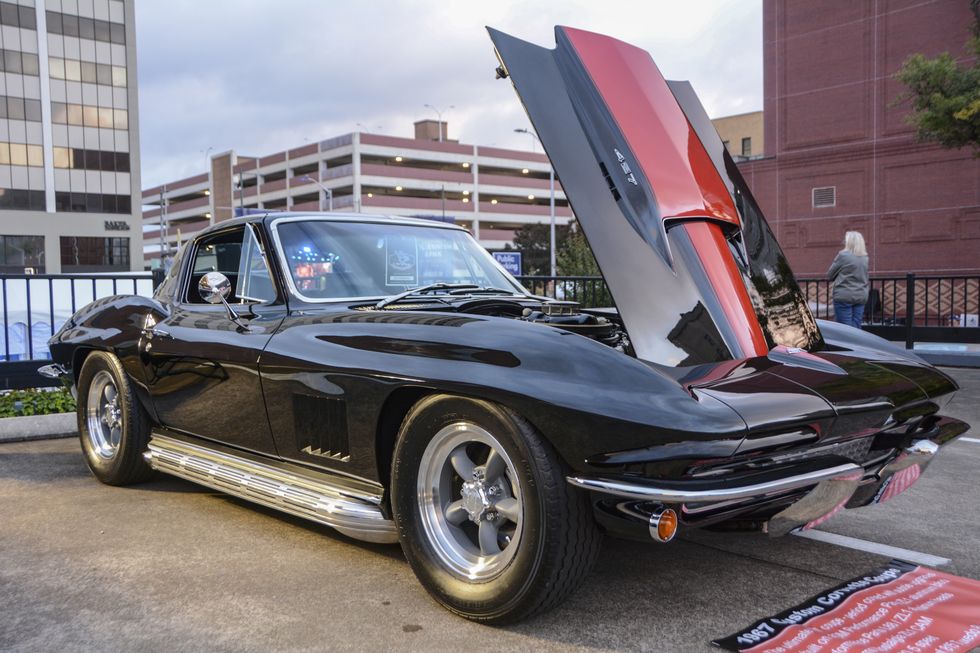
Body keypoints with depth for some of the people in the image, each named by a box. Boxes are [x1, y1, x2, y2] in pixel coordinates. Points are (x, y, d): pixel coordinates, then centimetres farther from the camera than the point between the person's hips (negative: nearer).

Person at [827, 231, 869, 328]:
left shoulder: (843, 255, -10)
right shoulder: (865, 258, 7)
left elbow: (829, 275, -2)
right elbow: (864, 276, 17)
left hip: (844, 296, -5)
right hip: (861, 296, 5)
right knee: (856, 327, 7)